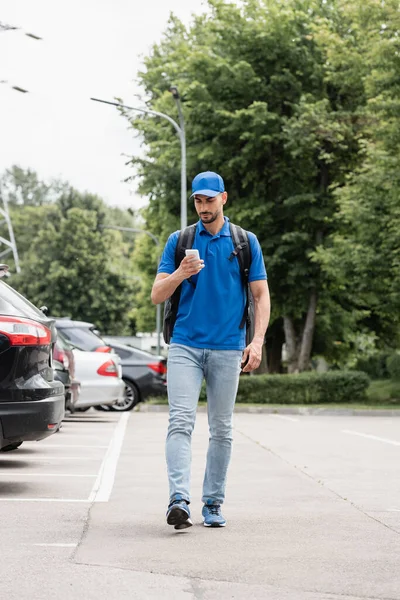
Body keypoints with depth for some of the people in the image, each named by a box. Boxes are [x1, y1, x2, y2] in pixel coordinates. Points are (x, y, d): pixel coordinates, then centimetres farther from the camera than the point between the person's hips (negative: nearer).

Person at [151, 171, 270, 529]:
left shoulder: (246, 242, 8)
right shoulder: (178, 241, 8)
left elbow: (261, 295, 8)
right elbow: (157, 296, 4)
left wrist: (257, 342, -5)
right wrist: (180, 274, -16)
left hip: (228, 349, 1)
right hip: (185, 345, 0)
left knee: (221, 429, 5)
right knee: (181, 421, -14)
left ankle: (213, 504, 14)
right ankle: (179, 500, -23)